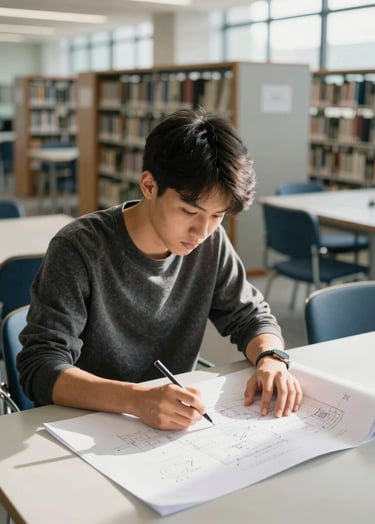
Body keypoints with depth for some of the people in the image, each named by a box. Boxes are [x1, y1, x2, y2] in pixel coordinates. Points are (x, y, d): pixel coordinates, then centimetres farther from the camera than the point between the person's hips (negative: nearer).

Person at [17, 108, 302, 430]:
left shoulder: (211, 242, -4)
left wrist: (270, 358, -16)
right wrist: (136, 399, -37)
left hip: (176, 424, 3)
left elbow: (250, 316, 6)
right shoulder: (80, 248, -18)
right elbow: (40, 366, -21)